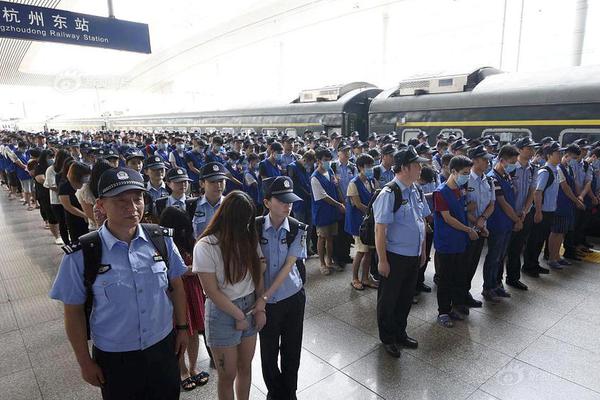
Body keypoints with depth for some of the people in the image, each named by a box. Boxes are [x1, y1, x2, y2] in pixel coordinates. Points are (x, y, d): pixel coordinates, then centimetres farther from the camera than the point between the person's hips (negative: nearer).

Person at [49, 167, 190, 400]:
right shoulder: (82, 255, -17)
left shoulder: (161, 239, -10)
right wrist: (85, 363, -1)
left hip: (164, 347, 2)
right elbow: (74, 311, -7)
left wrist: (181, 327, 6)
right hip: (114, 358, -2)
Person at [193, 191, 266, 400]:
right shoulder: (206, 246, -18)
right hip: (223, 313, -4)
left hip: (251, 308, 4)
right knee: (228, 375, 13)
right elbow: (212, 291, -16)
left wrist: (260, 307, -5)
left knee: (245, 367, 19)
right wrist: (239, 316, -10)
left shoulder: (249, 238, -3)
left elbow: (258, 274, 2)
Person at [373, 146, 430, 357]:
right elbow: (380, 229, -20)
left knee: (406, 297, 22)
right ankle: (387, 338, 34)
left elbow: (422, 220, 14)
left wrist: (423, 250, 15)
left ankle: (400, 332, 44)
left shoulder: (416, 191, 4)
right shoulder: (389, 194, -21)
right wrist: (382, 260, -18)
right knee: (388, 299, 13)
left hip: (414, 256, 8)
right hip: (395, 257, -7)